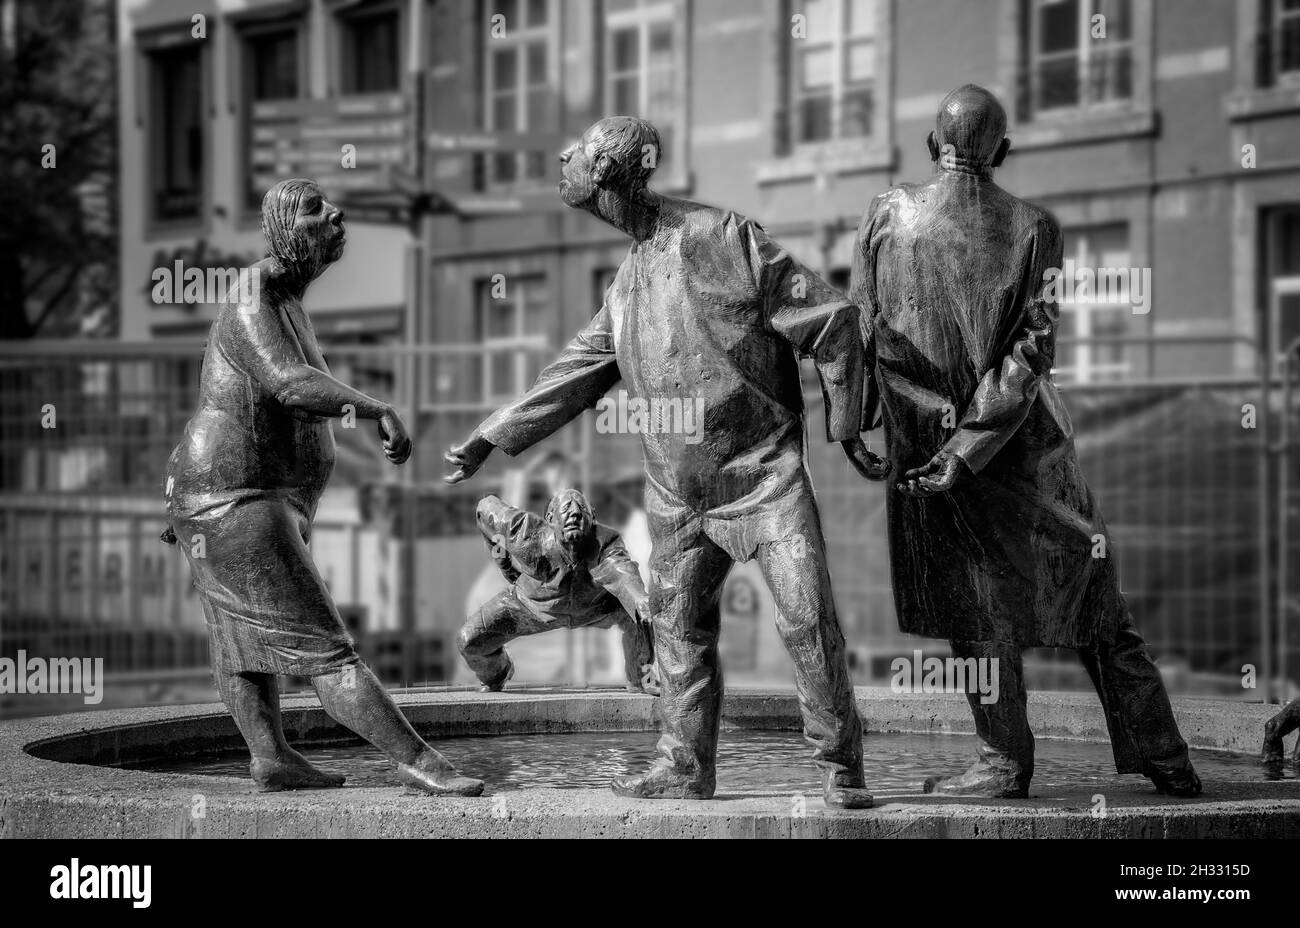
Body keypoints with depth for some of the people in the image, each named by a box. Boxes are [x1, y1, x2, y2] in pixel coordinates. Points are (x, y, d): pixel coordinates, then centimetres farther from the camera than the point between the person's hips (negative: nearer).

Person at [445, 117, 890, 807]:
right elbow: (572, 376, 20)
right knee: (679, 627, 9)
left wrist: (846, 429, -6)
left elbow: (831, 322, -7)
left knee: (808, 619, -10)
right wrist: (488, 438, 19)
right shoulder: (625, 285, 12)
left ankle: (839, 767, -1)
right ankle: (686, 767, 19)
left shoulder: (727, 239, -9)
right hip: (677, 492, 7)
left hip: (763, 472, -6)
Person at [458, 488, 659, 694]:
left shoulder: (605, 542, -39)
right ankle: (498, 672, 30)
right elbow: (486, 507, -20)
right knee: (469, 641, -10)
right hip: (534, 603, 0)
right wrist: (503, 561, -9)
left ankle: (640, 679, 6)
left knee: (636, 615, -26)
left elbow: (623, 574, -59)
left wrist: (640, 601, -82)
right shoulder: (530, 535, -37)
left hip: (594, 606, 0)